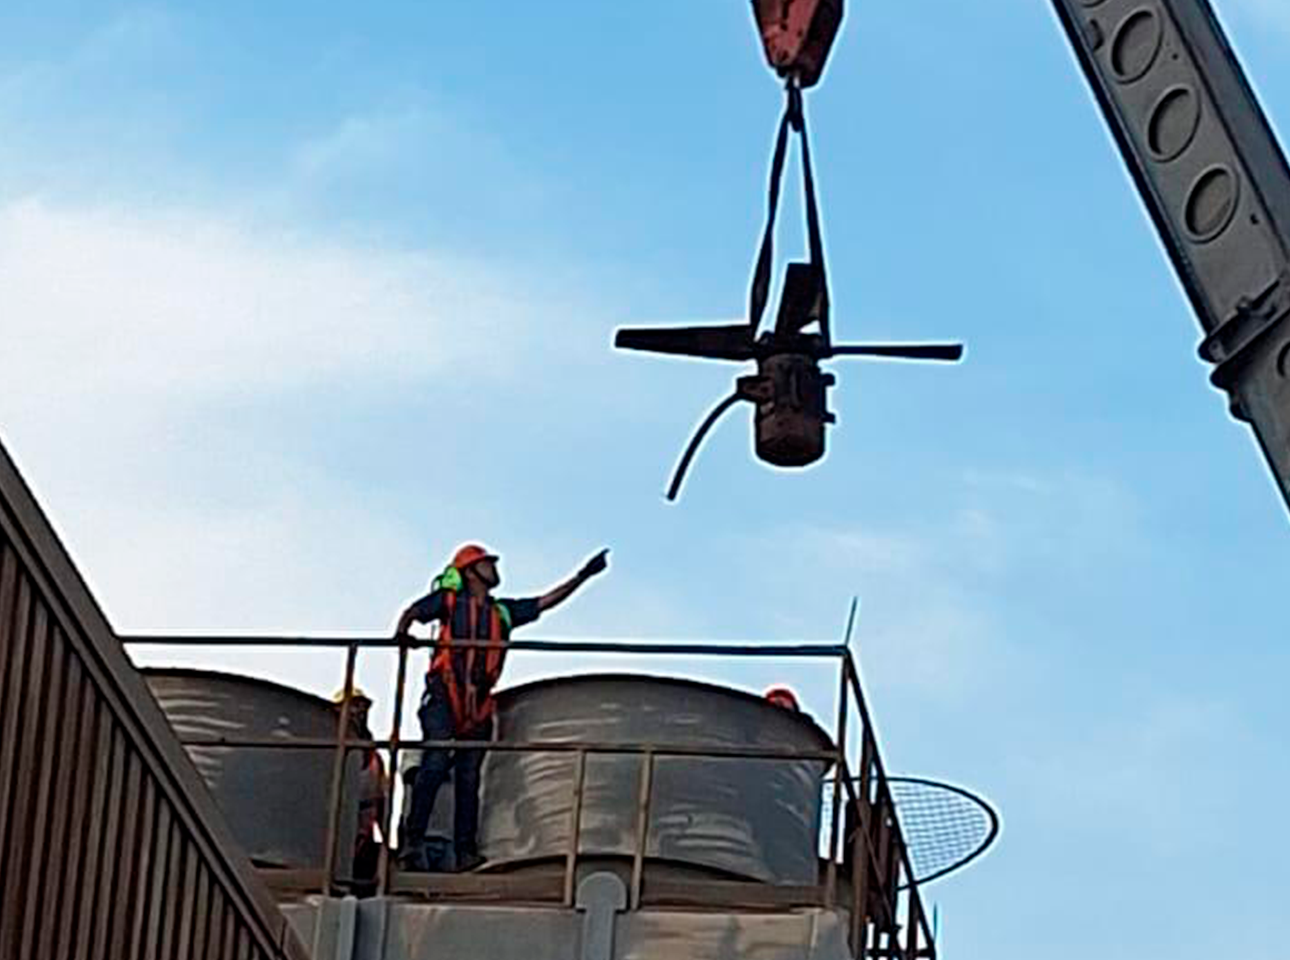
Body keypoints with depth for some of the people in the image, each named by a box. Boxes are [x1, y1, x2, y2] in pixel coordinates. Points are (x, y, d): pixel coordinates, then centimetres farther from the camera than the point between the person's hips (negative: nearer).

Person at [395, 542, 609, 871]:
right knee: (435, 763, -19)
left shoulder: (502, 612, 22)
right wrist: (402, 634, -18)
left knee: (469, 776, 0)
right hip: (444, 695, -5)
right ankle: (413, 839, -21)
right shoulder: (449, 600, 11)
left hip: (477, 702, 5)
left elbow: (547, 601, 23)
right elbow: (412, 613, 5)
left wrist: (583, 576, 18)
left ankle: (465, 852, -3)